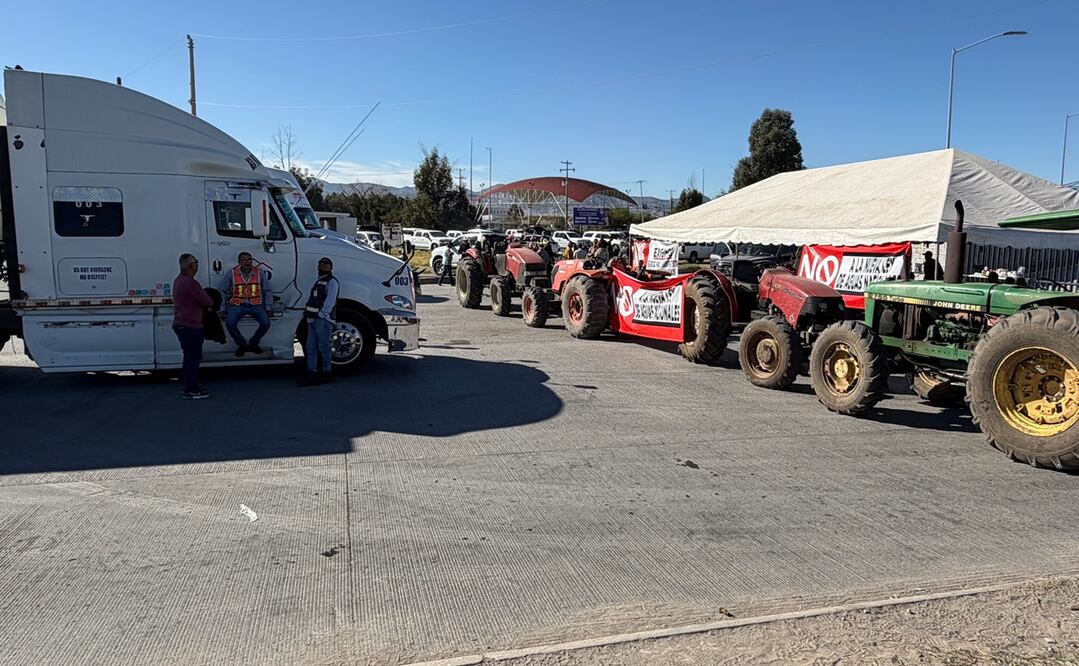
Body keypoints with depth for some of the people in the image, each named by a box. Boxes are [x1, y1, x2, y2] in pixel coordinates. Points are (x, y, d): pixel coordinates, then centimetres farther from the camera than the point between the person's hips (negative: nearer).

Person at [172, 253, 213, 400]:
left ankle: (188, 386, 24)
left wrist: (204, 305, 9)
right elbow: (208, 302, -18)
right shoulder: (190, 283, -20)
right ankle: (191, 390, -3)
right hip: (190, 326, -10)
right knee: (194, 357, -5)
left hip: (180, 324, 10)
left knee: (190, 356, 17)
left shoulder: (178, 280, 14)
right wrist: (208, 304, 6)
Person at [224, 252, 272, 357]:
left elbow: (268, 292, 10)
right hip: (237, 305, 0)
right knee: (229, 323, -27)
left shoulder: (260, 273, 3)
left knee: (265, 323, -24)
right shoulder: (232, 274, 2)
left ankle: (253, 343, 5)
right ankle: (242, 345, 0)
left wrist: (268, 308, 5)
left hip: (256, 305, 0)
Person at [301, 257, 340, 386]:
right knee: (311, 347, 4)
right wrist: (308, 315, 11)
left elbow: (330, 300, -14)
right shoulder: (318, 281, 26)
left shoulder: (332, 281, -2)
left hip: (323, 319, -9)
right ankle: (312, 373, 6)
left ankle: (326, 373, 1)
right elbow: (312, 301, 22)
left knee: (323, 347, -7)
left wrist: (321, 314, -21)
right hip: (313, 320, 9)